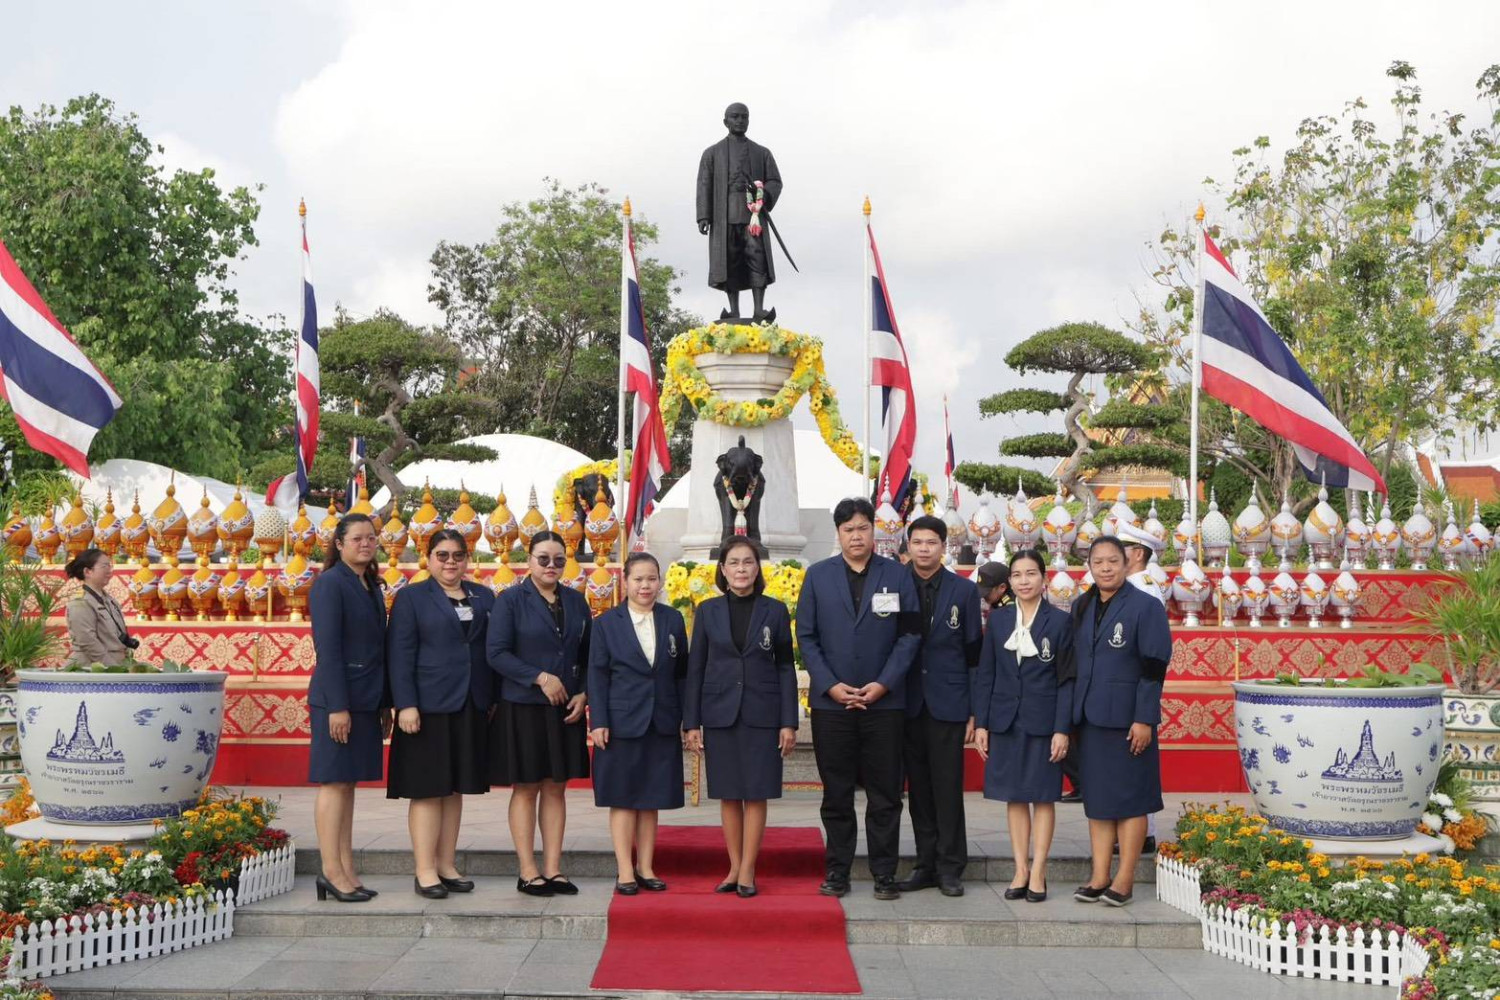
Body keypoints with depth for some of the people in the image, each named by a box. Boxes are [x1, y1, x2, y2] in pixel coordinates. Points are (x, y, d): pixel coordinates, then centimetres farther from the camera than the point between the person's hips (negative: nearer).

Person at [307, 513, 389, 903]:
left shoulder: (371, 586, 15)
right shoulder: (330, 583, -9)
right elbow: (327, 648, -14)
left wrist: (384, 706, 14)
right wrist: (337, 706, -19)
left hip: (365, 700, 8)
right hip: (337, 699, -8)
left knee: (347, 783, 10)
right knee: (334, 782, -4)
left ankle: (346, 872, 14)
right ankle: (332, 873, 1)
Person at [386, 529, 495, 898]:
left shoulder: (484, 598, 13)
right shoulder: (411, 597, 1)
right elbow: (400, 655, -5)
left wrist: (494, 700, 6)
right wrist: (405, 705, -14)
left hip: (471, 708, 4)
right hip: (428, 706, -4)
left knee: (455, 788, 10)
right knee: (428, 789, -1)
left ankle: (447, 866, 17)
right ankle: (425, 871, 3)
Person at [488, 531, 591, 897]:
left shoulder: (576, 602, 10)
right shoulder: (510, 601, -3)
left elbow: (588, 655, 13)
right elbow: (496, 653, -10)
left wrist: (583, 694, -2)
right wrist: (540, 678, -17)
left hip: (566, 709, 4)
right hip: (522, 708, -4)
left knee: (556, 787, 7)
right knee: (526, 788, 2)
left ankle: (553, 870, 12)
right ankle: (528, 873, 7)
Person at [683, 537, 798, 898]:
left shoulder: (775, 611, 3)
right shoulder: (708, 611, 5)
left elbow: (786, 667, 3)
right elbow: (695, 668, 5)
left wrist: (789, 722, -3)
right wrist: (691, 723, 1)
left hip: (762, 714, -1)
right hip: (720, 714, 1)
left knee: (756, 794, -1)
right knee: (728, 794, 5)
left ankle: (748, 870, 6)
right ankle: (734, 868, 15)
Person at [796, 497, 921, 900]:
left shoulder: (898, 575, 5)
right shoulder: (817, 575, 7)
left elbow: (909, 635, 1)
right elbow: (806, 637, 4)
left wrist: (883, 684, -9)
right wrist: (830, 685, -7)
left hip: (884, 701, 0)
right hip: (830, 701, 1)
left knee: (885, 793, 4)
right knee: (836, 794, 7)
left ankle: (885, 873, 11)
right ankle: (837, 871, 15)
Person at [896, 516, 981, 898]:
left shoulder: (964, 590, 4)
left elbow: (974, 652, 3)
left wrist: (975, 711, -1)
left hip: (948, 704, -2)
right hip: (909, 704, 2)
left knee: (948, 788, -1)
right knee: (918, 789, 7)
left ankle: (950, 867, 7)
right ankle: (926, 864, 16)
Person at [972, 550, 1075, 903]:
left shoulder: (1060, 621, -3)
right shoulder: (998, 619, 5)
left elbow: (1067, 680, -4)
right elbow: (985, 674, 7)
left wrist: (1062, 730, -9)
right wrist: (981, 723, 1)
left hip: (1043, 723, -3)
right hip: (1006, 721, 3)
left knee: (1043, 797, 3)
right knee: (1014, 797, 7)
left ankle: (1038, 873, 10)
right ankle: (1021, 870, 14)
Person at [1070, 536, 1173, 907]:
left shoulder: (1146, 607, -6)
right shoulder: (1080, 608, 11)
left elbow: (1154, 668, -10)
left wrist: (1144, 719, -15)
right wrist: (1071, 716, 9)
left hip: (1127, 719, -5)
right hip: (1089, 719, 5)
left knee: (1129, 798, 2)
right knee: (1096, 797, 8)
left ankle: (1125, 878, 9)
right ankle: (1099, 876, 15)